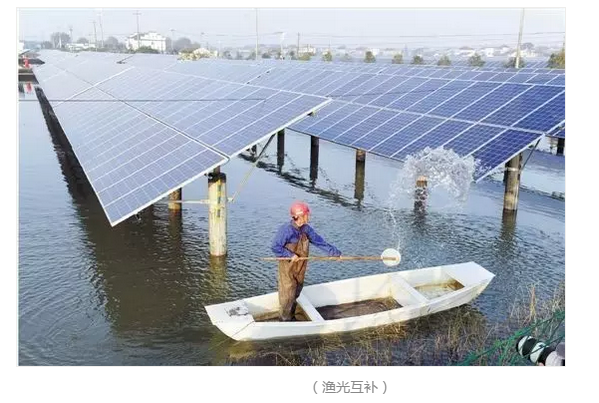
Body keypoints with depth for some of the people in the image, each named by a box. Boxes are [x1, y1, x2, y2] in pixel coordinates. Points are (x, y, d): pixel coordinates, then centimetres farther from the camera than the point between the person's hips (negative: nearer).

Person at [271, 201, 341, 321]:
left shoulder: (307, 229, 0)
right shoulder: (286, 229, -22)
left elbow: (320, 242, 1)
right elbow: (275, 246, -19)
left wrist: (334, 252, -4)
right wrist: (290, 255, -23)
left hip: (300, 268, 7)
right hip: (288, 267, -7)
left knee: (296, 293, 19)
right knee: (287, 293, 2)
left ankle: (291, 316, 36)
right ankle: (284, 318, 20)